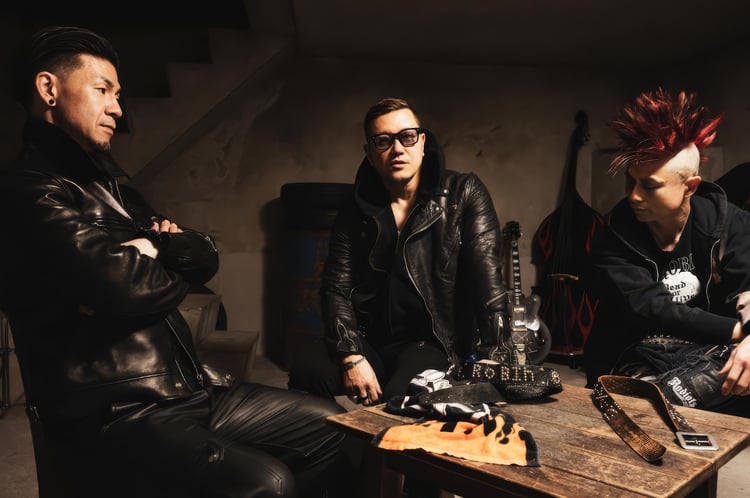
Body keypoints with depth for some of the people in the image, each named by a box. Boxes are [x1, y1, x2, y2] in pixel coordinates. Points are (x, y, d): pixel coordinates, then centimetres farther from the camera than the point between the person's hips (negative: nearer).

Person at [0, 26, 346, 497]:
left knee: (325, 424, 9)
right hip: (109, 417, -9)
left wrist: (151, 246, -12)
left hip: (185, 390, 9)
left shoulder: (110, 189, 19)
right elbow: (127, 286, -26)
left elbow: (205, 257, 9)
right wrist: (171, 271, -3)